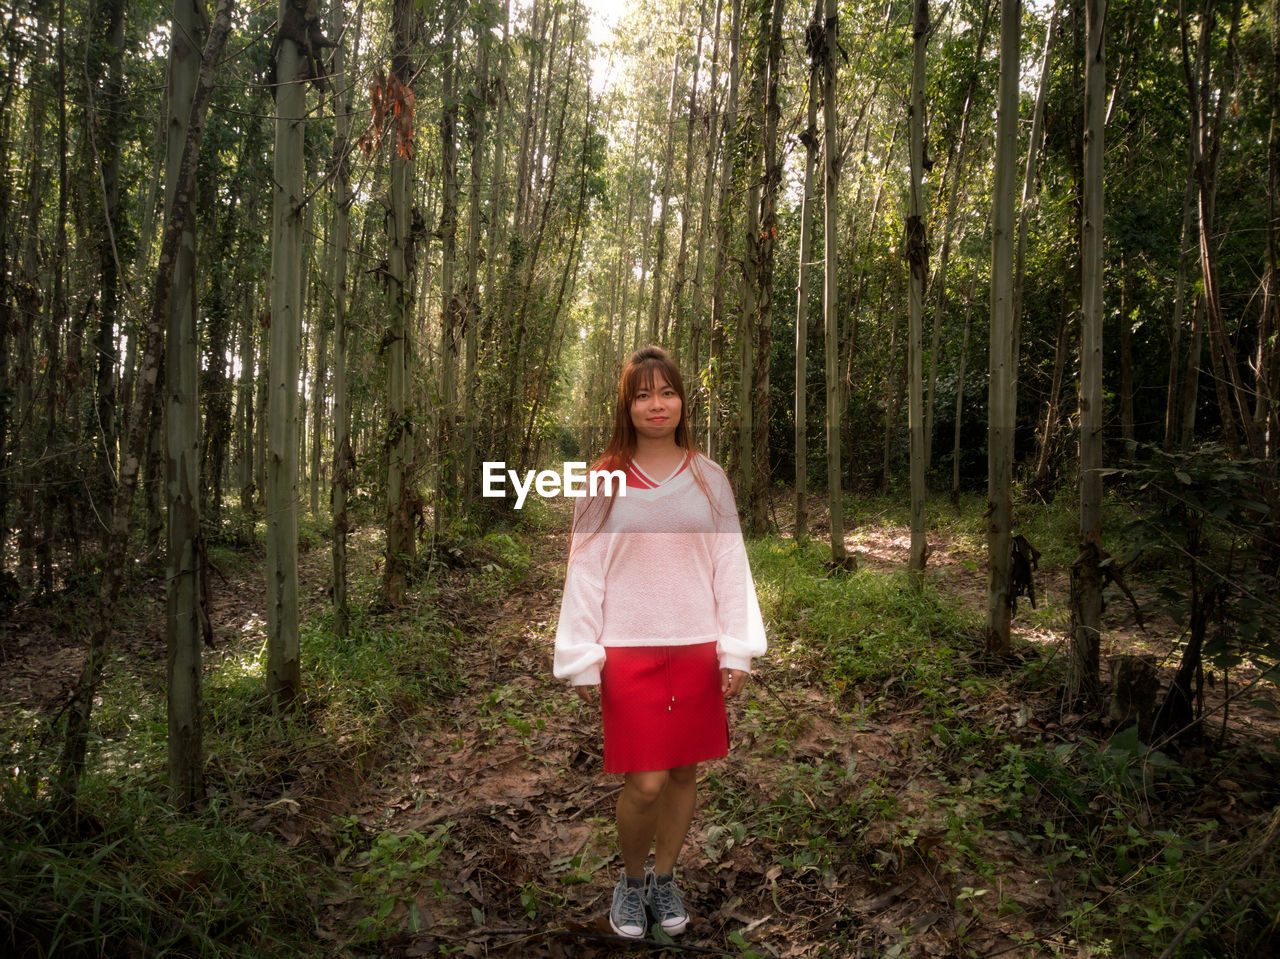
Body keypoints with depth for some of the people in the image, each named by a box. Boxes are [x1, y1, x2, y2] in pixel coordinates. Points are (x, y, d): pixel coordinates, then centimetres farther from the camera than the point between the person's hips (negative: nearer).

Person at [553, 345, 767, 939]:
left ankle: (664, 878, 34)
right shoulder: (604, 481, 2)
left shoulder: (708, 479, 6)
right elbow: (584, 573, 0)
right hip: (629, 651, -2)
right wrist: (582, 661, -3)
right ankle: (631, 879, 25)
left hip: (696, 648, 2)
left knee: (683, 773, 10)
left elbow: (731, 567, 5)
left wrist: (737, 651, -1)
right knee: (644, 783, -4)